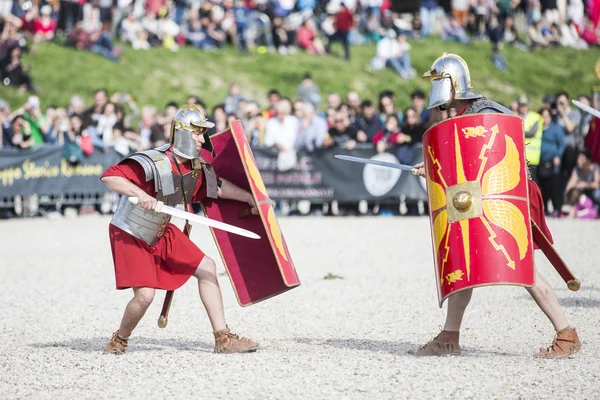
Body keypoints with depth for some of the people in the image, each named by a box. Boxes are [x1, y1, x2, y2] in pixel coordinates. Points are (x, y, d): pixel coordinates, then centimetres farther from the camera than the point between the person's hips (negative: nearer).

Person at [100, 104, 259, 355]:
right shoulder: (153, 164, -30)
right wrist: (140, 193, -48)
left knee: (207, 268, 3)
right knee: (145, 295, -18)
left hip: (161, 234, 8)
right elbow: (109, 177, -37)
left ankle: (223, 339, 7)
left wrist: (251, 199, 12)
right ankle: (119, 341, 12)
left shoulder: (196, 167, -5)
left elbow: (218, 186, 13)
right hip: (129, 236, -8)